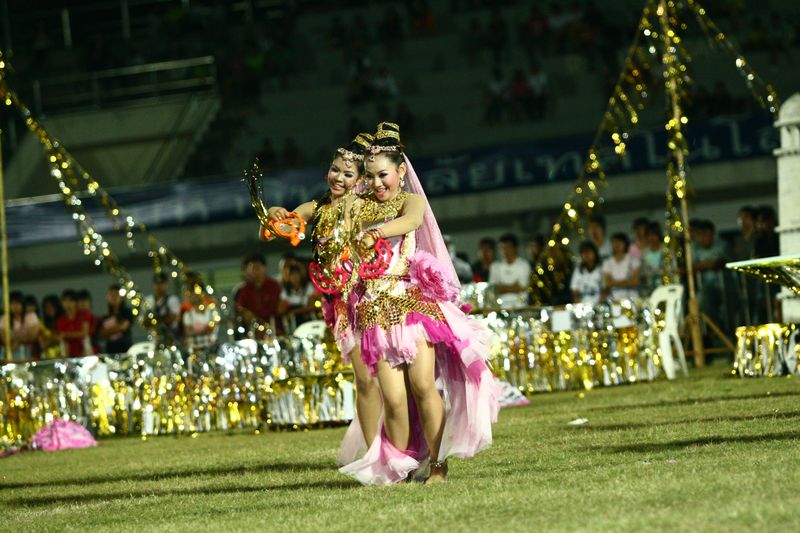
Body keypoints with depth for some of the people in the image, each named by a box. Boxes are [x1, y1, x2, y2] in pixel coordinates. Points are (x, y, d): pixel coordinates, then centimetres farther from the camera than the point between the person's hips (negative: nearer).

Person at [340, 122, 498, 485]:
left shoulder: (410, 201, 6)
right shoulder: (358, 206, 16)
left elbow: (411, 220, -16)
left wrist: (379, 232, -30)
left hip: (412, 301, -2)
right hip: (376, 310, 2)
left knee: (423, 385, -16)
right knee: (394, 398, -9)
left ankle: (438, 464, -5)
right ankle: (399, 466, 6)